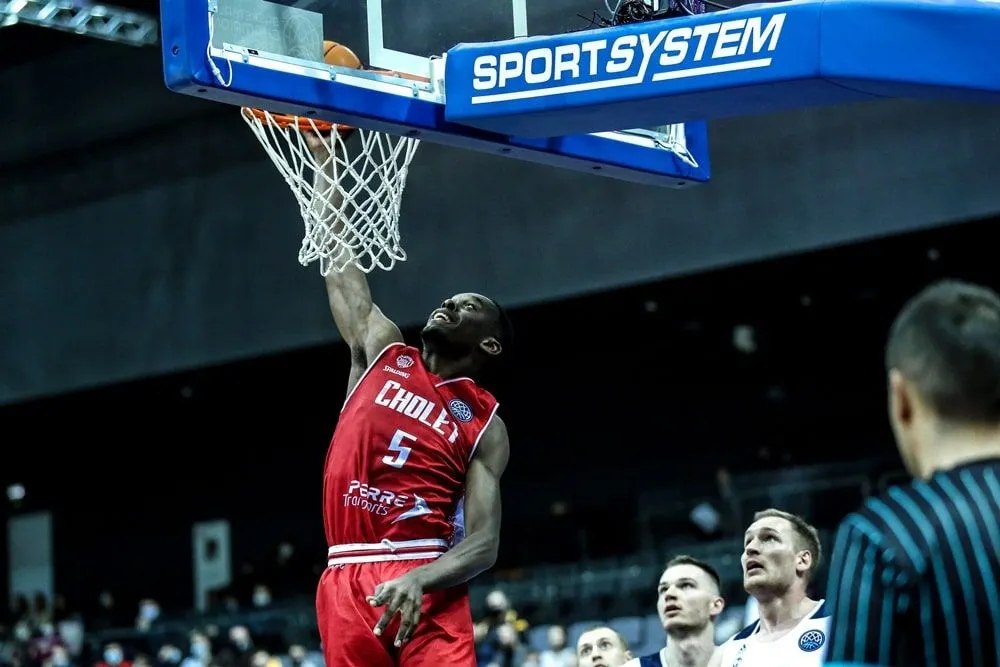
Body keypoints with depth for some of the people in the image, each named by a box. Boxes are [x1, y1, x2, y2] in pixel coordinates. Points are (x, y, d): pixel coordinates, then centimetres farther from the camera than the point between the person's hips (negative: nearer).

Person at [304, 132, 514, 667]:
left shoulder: (484, 423, 8)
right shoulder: (381, 352, 17)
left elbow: (483, 544, -3)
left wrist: (419, 580, -23)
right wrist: (321, 156, 17)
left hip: (425, 585, -3)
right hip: (346, 583, 3)